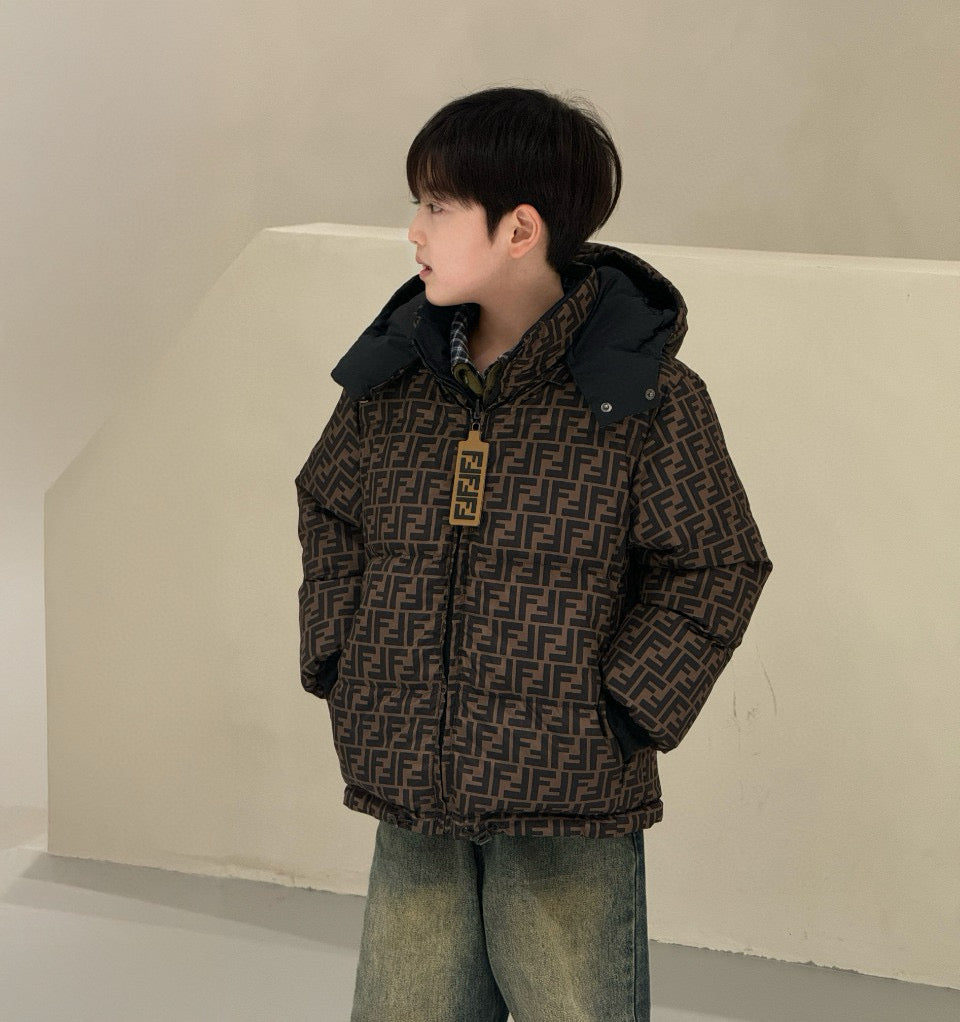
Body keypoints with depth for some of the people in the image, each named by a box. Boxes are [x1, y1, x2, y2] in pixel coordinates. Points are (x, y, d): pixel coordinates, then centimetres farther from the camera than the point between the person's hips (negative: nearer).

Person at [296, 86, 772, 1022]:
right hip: (412, 801, 5)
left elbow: (717, 570, -6)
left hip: (570, 814, -4)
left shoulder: (649, 398, -12)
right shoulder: (392, 377, 2)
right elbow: (328, 513, 17)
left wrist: (621, 714, -10)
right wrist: (337, 663, 8)